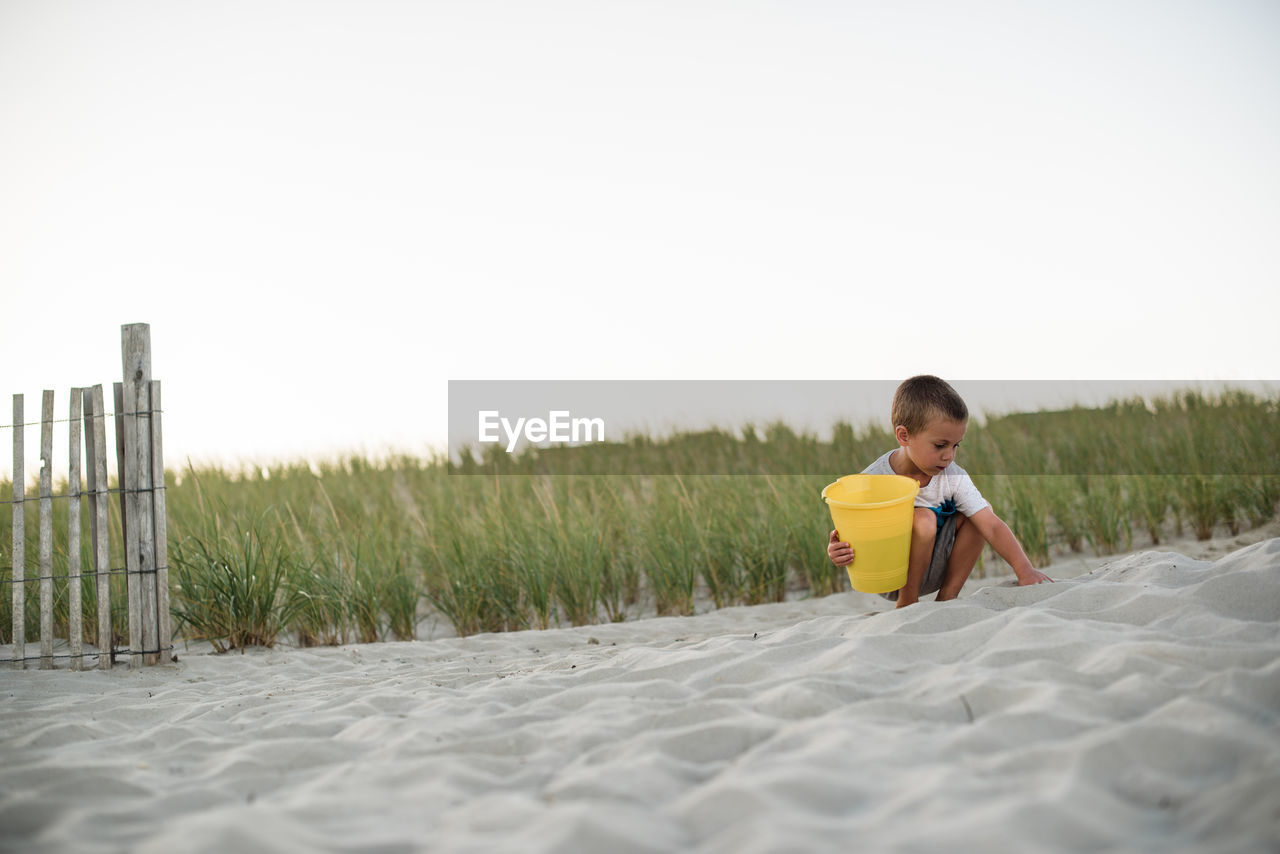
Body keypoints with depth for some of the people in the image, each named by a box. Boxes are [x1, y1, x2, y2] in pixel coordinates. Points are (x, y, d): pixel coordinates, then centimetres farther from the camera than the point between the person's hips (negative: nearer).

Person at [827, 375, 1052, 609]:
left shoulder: (953, 478, -10)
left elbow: (993, 527, -14)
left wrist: (1024, 569, -26)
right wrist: (838, 552, -37)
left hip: (930, 569, 5)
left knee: (982, 509, -10)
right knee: (923, 519, -31)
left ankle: (948, 596, -2)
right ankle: (906, 604, -14)